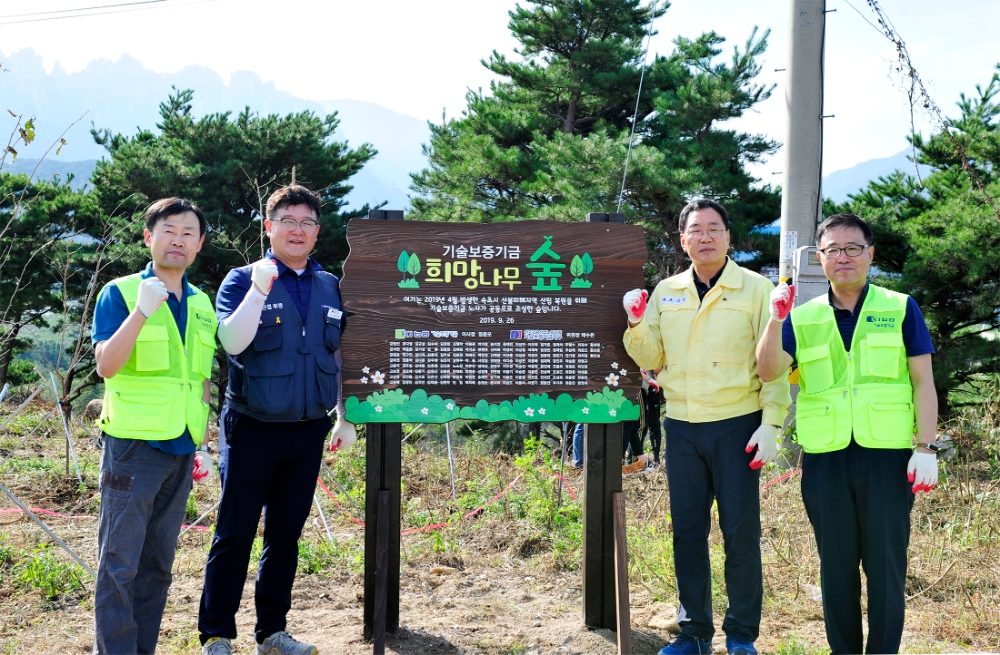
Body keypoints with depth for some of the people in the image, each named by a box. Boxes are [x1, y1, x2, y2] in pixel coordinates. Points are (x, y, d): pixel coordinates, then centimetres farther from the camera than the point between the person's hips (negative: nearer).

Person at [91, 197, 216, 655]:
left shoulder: (202, 305, 13)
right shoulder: (120, 293, -4)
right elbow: (106, 365, -15)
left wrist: (202, 444, 16)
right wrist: (142, 311, -26)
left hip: (180, 449, 6)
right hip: (133, 445, -6)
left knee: (158, 564, 12)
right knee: (119, 562, -3)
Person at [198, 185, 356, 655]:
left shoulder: (331, 287, 9)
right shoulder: (243, 280, -3)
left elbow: (341, 355, 16)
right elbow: (232, 341, -19)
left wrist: (347, 419, 14)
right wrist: (260, 290, -29)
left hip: (308, 433, 4)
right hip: (252, 430, -4)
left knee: (286, 534, 11)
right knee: (235, 534, 0)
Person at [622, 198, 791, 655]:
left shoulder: (755, 288, -1)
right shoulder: (665, 292, 10)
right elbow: (651, 359, 13)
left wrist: (771, 424, -11)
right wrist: (637, 322, -6)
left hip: (736, 427, -4)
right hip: (682, 428, 4)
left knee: (741, 533, 0)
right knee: (687, 533, 8)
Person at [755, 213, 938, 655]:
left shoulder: (900, 309, 5)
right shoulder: (802, 318, 10)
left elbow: (923, 381, 2)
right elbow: (769, 371, -3)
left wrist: (927, 448, -6)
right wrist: (775, 320, -18)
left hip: (887, 454, -2)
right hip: (824, 458, 2)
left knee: (886, 565, 2)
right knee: (836, 565, 10)